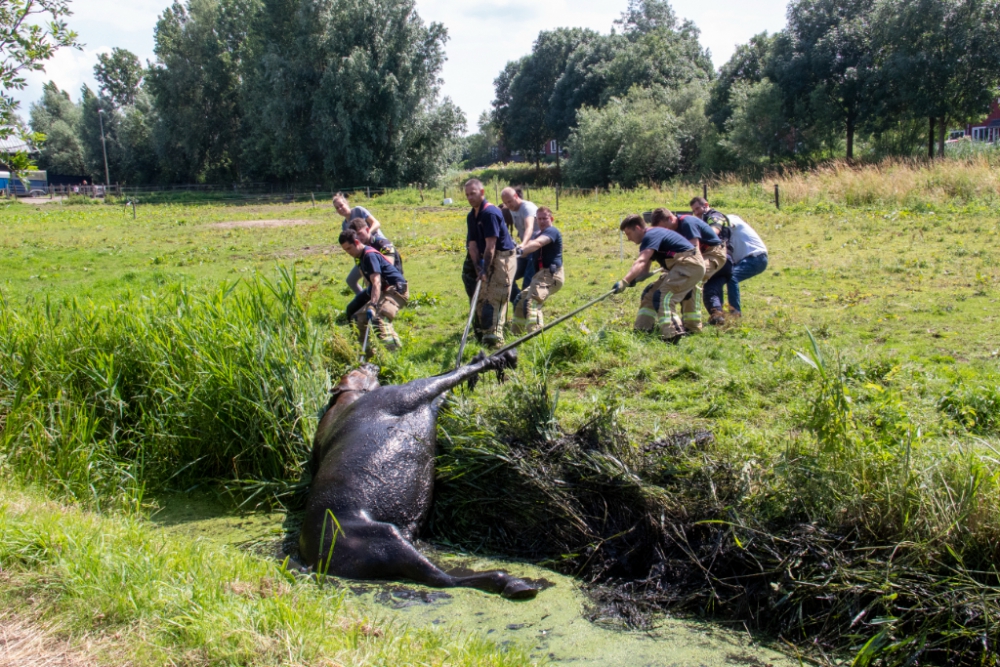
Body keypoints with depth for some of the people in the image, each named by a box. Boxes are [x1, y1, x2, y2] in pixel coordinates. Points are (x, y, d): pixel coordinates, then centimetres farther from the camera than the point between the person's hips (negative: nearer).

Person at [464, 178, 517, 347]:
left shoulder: (490, 213, -18)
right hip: (490, 260, 10)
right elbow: (472, 244, 6)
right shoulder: (471, 216, 10)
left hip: (503, 257, -10)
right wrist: (477, 267, -7)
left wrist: (485, 270, -22)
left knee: (495, 300, -12)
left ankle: (494, 337, -11)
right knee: (482, 298, 14)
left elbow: (490, 245, -22)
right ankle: (482, 334, 24)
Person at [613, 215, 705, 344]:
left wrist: (624, 281, -40)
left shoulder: (652, 235, -17)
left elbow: (640, 262, -32)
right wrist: (633, 279, -15)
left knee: (663, 297, -20)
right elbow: (644, 269, 7)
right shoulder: (649, 239, 15)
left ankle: (672, 335, -27)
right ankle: (642, 331, 14)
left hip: (690, 265, -11)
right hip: (678, 267, 11)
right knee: (650, 294, 11)